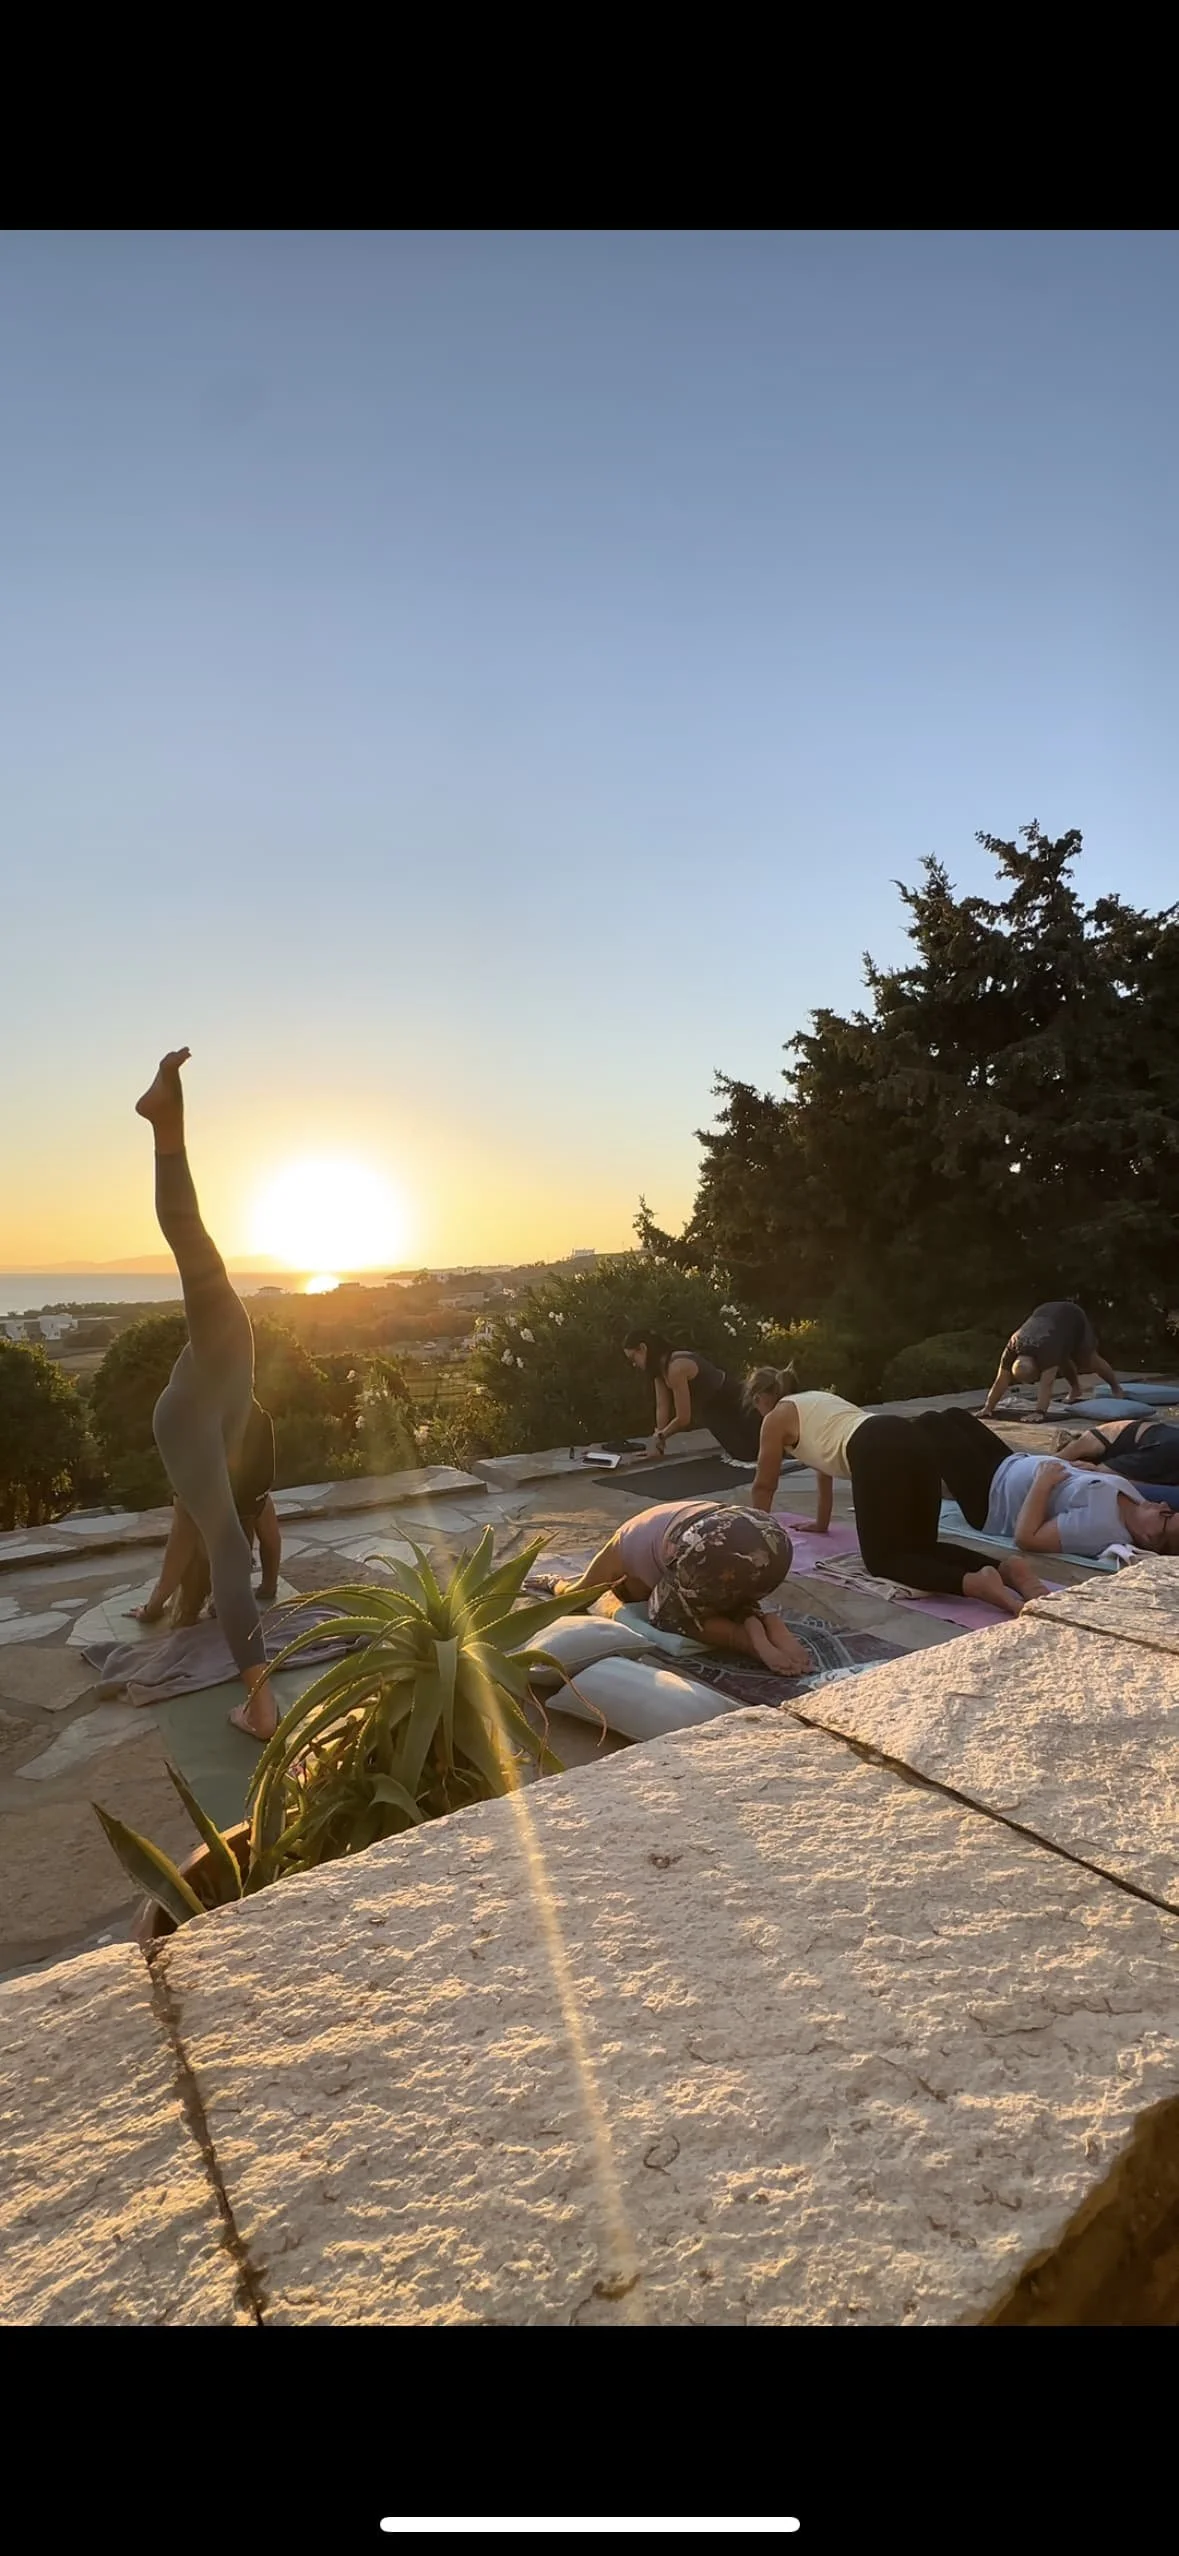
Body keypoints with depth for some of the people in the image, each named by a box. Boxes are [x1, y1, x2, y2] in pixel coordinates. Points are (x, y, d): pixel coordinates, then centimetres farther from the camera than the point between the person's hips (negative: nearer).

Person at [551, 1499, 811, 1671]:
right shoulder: (666, 1519, 42)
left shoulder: (620, 1548, 29)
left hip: (717, 1549, -6)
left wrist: (560, 1585, 63)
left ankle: (747, 1637, -2)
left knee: (667, 1613, 23)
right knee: (724, 1601, 34)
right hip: (774, 1539, 6)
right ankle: (770, 1625, 4)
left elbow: (570, 1596, 43)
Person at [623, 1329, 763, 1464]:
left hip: (738, 1407, -9)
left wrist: (660, 1436, -13)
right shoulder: (661, 1367, -3)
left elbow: (683, 1419, -29)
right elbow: (662, 1407, -2)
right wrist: (659, 1445, -6)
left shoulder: (676, 1368, -33)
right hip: (722, 1411, 9)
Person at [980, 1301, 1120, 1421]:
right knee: (1062, 1360, 5)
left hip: (1074, 1317, -4)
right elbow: (1001, 1381, -28)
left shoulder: (1047, 1349, -46)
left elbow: (1047, 1384, -50)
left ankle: (1116, 1388, 24)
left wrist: (1040, 1413, -56)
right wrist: (987, 1408, -33)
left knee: (1089, 1362, 3)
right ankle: (1076, 1388, 30)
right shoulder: (1012, 1348, -30)